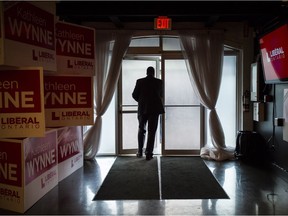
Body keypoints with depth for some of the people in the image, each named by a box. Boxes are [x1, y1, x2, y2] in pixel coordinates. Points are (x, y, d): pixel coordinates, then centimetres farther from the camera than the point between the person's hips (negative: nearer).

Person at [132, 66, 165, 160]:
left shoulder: (140, 81, -1)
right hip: (154, 109, -1)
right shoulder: (159, 82, 0)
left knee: (141, 130, 16)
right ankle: (149, 153, 1)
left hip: (142, 109, 1)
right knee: (152, 131, 2)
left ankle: (140, 151, 18)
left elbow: (134, 95, 2)